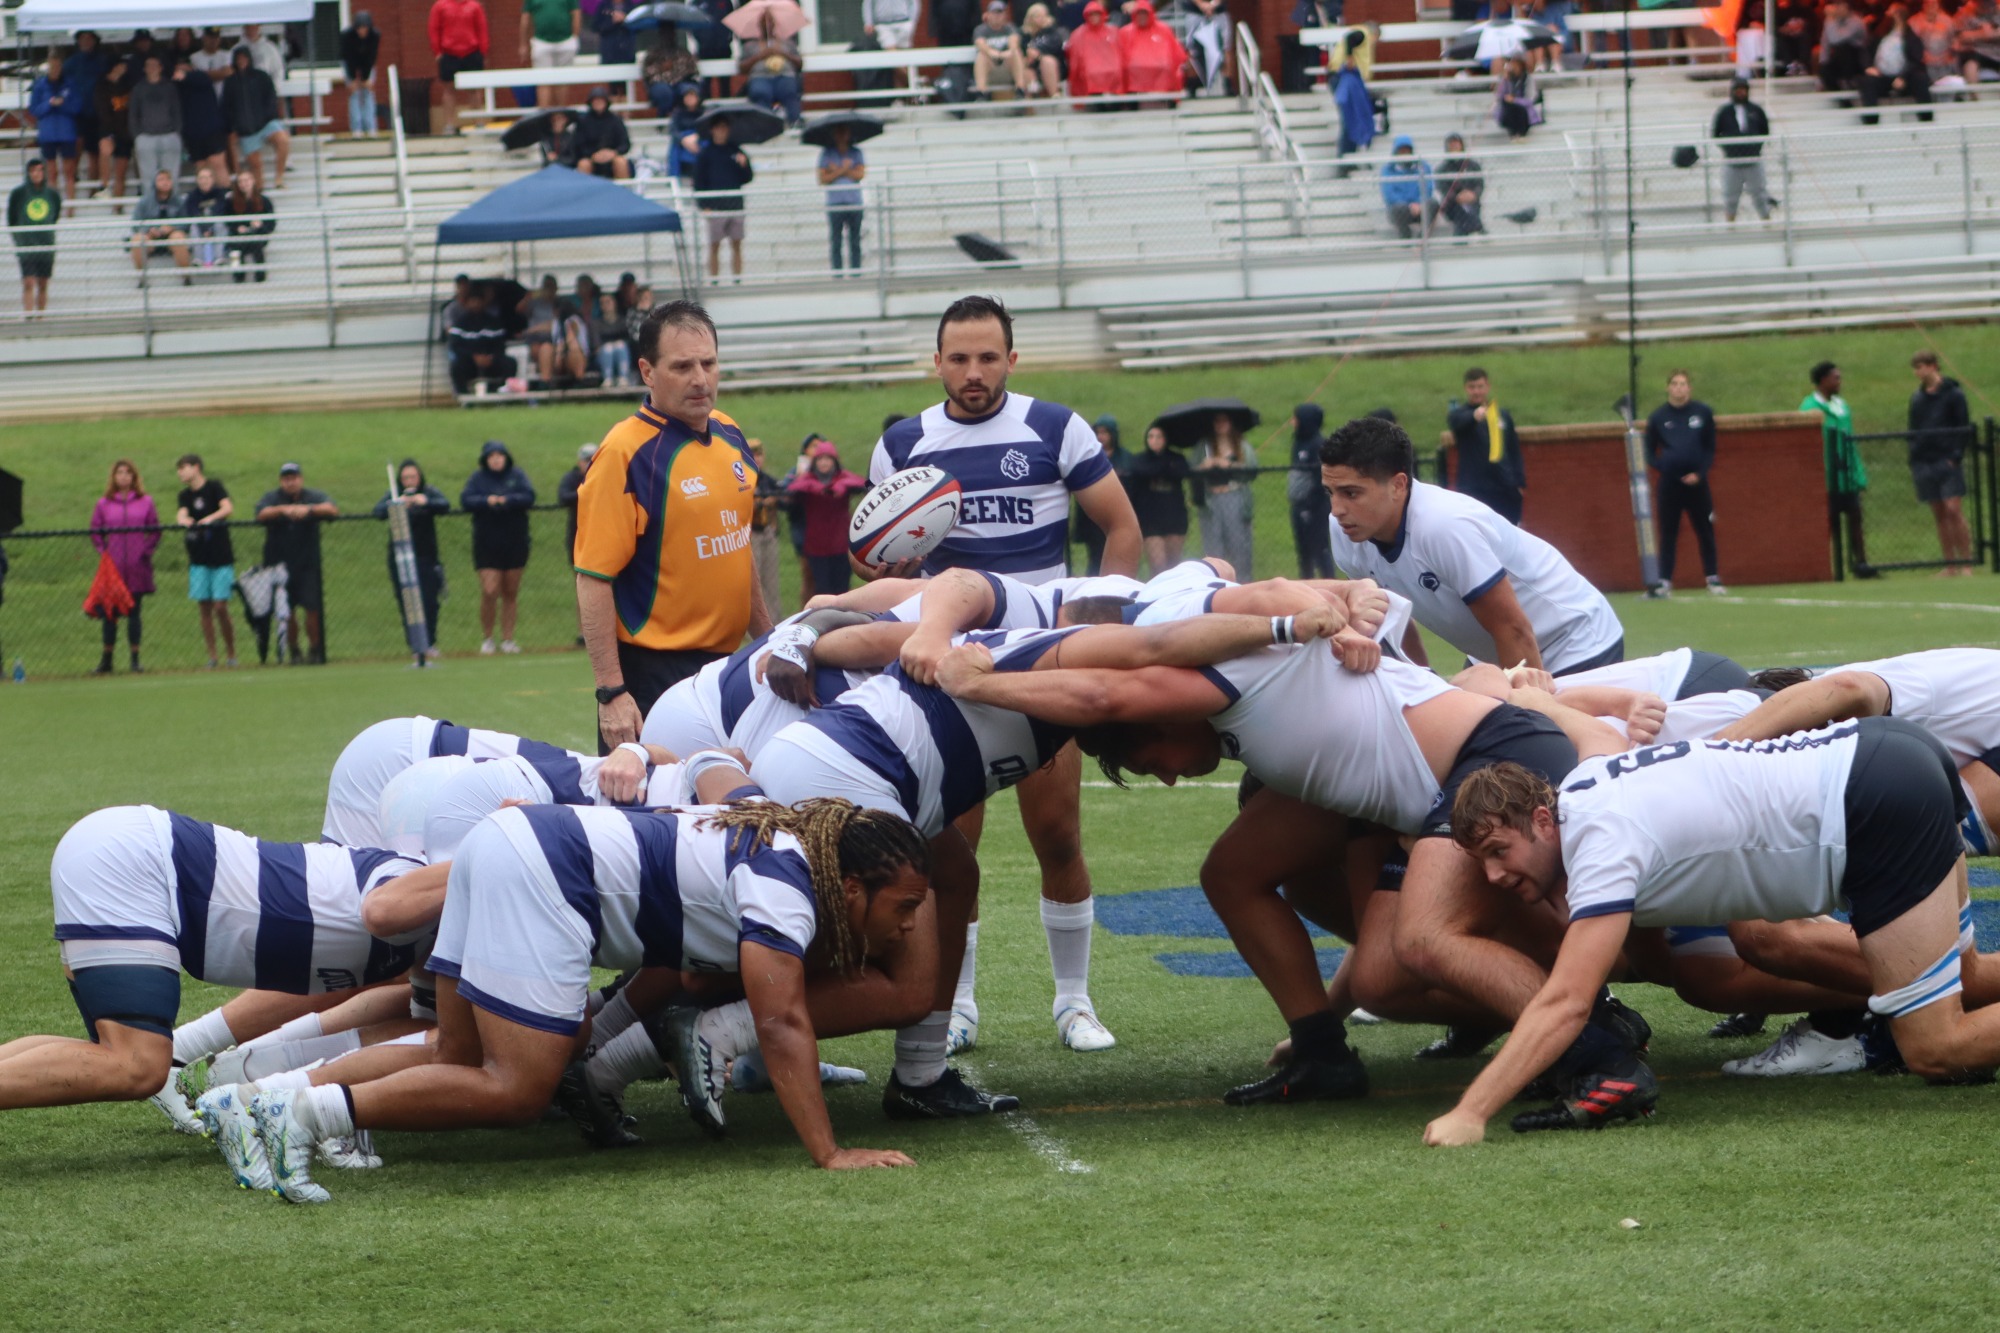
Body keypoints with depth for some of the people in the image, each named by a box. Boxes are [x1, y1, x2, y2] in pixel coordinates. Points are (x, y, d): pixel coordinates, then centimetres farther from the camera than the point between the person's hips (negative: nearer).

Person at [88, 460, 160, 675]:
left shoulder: (145, 502, 6)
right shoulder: (104, 504, 5)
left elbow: (155, 530, 7)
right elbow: (95, 531, 8)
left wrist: (147, 550, -4)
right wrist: (103, 551, -4)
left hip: (137, 567, 0)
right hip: (113, 566, 0)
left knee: (135, 612, 3)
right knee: (110, 613, 1)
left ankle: (135, 658, 8)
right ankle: (106, 659, 8)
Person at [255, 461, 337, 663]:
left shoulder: (314, 497, 2)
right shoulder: (272, 498, 3)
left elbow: (333, 509, -17)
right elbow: (262, 514, -18)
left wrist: (308, 509, -33)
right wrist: (283, 510, -37)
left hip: (308, 564, 0)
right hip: (279, 562, 0)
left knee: (312, 608, -8)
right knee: (287, 611, -1)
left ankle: (315, 650, 7)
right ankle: (293, 652, 13)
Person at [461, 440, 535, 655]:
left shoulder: (517, 475, 4)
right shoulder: (478, 477, 3)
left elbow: (529, 497, -8)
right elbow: (465, 500, -8)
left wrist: (506, 500, -21)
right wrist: (486, 501, -23)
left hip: (514, 543, 2)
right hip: (487, 544, -2)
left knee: (511, 593, 6)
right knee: (489, 591, -11)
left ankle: (507, 639, 14)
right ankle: (486, 639, 3)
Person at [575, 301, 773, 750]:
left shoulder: (729, 435, 8)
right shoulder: (625, 452, -14)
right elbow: (593, 580, -17)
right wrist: (611, 693, -21)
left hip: (725, 662, 7)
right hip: (654, 674, -7)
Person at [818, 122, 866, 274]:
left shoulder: (856, 153, 10)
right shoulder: (827, 154, 6)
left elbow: (860, 174, -5)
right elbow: (823, 179, -4)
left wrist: (837, 171, -7)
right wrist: (843, 170, -8)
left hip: (854, 203, 1)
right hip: (834, 203, -1)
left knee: (855, 242, 1)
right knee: (835, 241, -4)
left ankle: (856, 273, 4)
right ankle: (837, 275, -3)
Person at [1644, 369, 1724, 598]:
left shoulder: (1703, 413, 2)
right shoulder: (1658, 416, 2)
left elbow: (1711, 448, 5)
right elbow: (1649, 453, 8)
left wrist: (1699, 473, -7)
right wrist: (1663, 466, -9)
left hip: (1696, 482, 0)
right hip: (1670, 483, 0)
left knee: (1705, 531, 5)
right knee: (1668, 533, 1)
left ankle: (1713, 578, 14)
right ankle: (1664, 581, 3)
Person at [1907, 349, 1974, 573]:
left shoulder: (1953, 394, -1)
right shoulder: (1917, 398, 14)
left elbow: (1965, 429, -3)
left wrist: (1956, 456, -12)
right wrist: (1912, 462, 10)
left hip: (1947, 461, -5)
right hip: (1924, 464, 5)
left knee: (1953, 511, -11)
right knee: (1939, 515, 4)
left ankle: (1966, 564, -8)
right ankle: (1950, 566, 6)